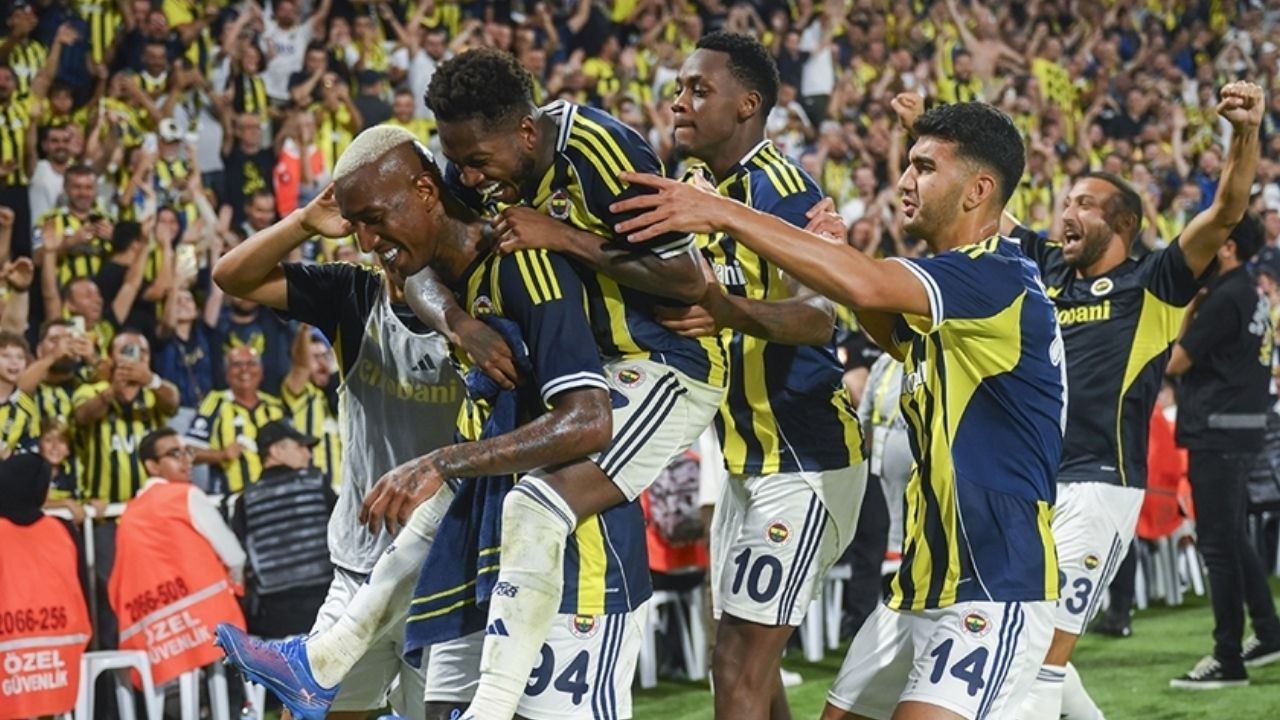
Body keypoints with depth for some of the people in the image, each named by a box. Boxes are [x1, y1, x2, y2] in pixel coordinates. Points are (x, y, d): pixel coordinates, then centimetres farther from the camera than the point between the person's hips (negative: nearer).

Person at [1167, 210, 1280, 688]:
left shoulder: (1225, 300, -18)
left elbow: (1176, 362, -14)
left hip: (1218, 432, -10)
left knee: (1217, 543, -6)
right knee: (1233, 539, 20)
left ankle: (1228, 661, -4)